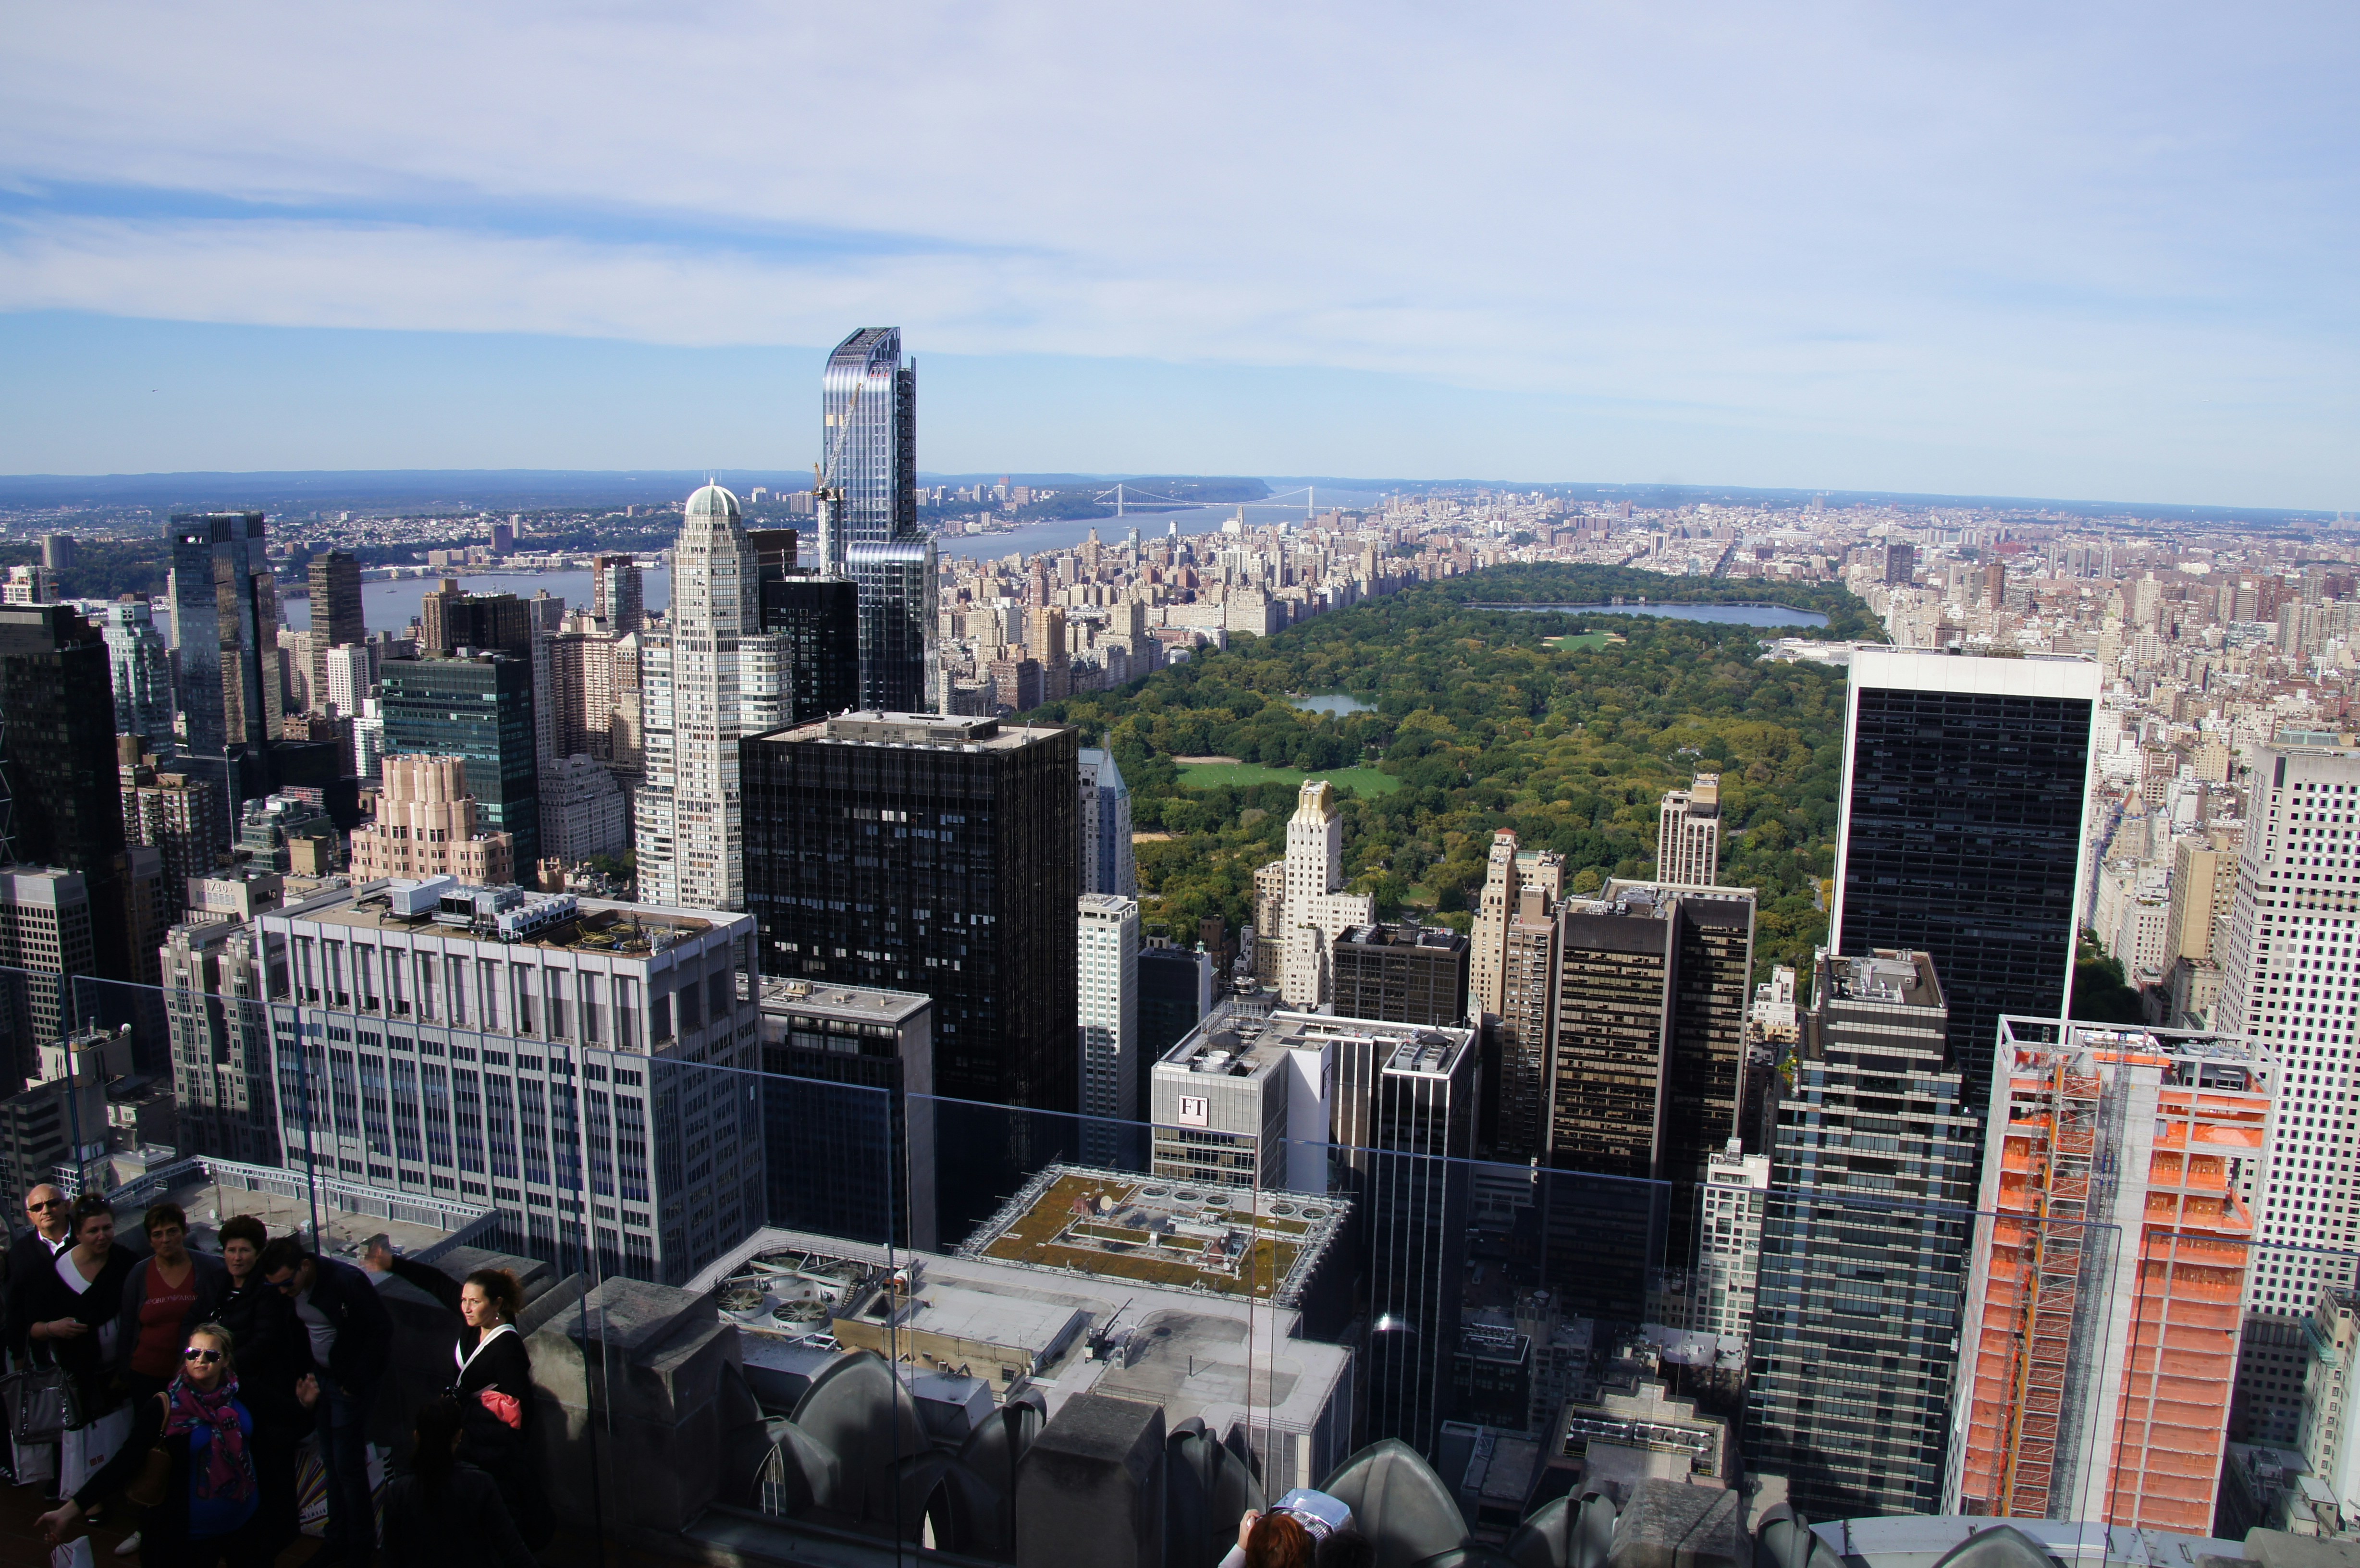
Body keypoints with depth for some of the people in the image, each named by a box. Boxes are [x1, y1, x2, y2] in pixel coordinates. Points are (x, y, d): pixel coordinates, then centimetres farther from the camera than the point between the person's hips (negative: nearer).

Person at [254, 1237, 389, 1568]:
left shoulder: (348, 1281, -25)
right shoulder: (291, 1287, -4)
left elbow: (382, 1329, -19)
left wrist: (356, 1381, -16)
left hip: (350, 1383, -6)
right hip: (320, 1378, 6)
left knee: (348, 1466, -1)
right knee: (332, 1464, 13)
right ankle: (338, 1540, 26)